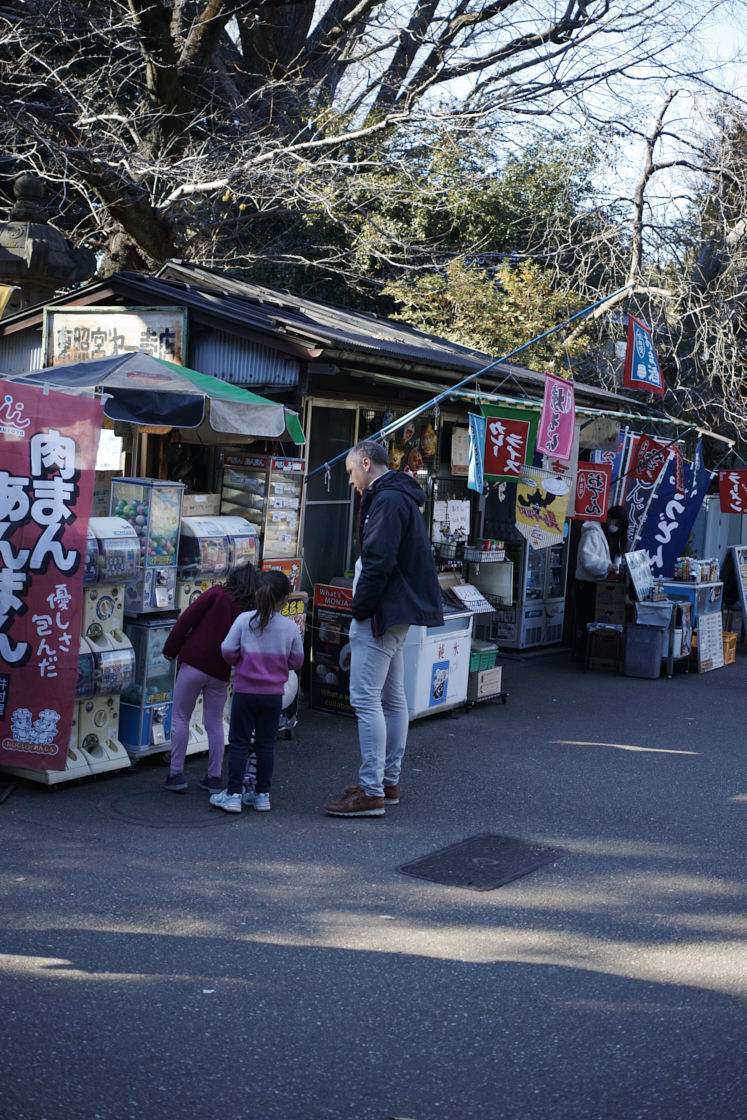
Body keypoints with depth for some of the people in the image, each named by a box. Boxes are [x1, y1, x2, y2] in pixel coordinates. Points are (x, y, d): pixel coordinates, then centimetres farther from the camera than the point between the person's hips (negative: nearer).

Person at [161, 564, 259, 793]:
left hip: (193, 664, -3)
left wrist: (170, 648, -1)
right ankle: (214, 778, 14)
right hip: (220, 673, 3)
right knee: (215, 724, 14)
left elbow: (187, 618, -7)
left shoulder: (216, 594, -4)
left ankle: (176, 774, 7)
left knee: (181, 718, 7)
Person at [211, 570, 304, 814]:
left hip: (245, 691, -1)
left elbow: (228, 650, -11)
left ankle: (233, 794, 6)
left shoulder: (244, 620, -10)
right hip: (274, 694, 2)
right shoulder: (290, 627, -7)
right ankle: (262, 794, 17)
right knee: (266, 745, 11)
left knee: (238, 743, 6)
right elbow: (296, 661, 0)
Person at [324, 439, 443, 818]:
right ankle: (389, 782, 21)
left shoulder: (388, 500, -15)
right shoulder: (402, 499, 19)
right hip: (397, 614, 11)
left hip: (382, 613, -11)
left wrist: (360, 610, -15)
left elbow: (379, 563, -23)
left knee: (366, 698, -11)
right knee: (392, 698, 14)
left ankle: (371, 792, -10)